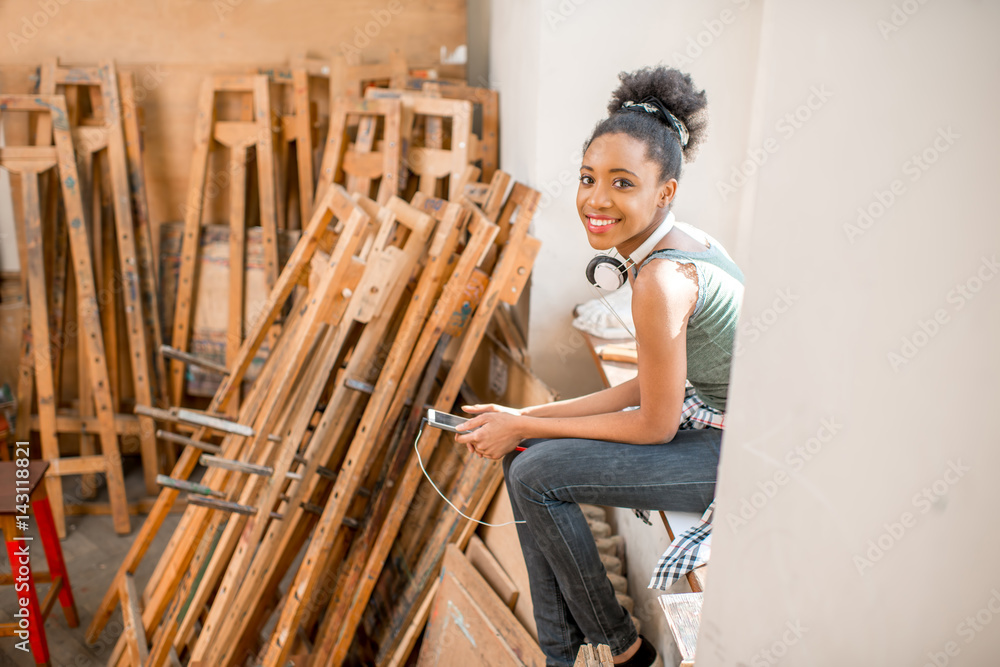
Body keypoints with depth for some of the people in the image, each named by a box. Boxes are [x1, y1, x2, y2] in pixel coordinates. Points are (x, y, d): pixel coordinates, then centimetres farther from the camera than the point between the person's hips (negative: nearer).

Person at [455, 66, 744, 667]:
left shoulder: (661, 279, -28)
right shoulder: (679, 242, 1)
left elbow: (655, 425, -19)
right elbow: (651, 387, 6)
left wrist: (523, 427, -10)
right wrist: (527, 417, 3)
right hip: (714, 419, 9)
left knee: (537, 475, -10)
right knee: (525, 452, 5)